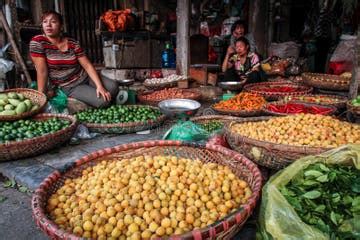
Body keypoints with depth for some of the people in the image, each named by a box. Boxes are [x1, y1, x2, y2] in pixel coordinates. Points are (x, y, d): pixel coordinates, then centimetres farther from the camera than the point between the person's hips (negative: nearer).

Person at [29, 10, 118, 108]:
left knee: (113, 87, -13)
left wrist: (99, 86, -19)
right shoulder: (37, 42, -11)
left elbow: (87, 66, -8)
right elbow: (42, 71, -15)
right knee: (102, 101, -22)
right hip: (69, 87, -3)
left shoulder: (73, 43, -3)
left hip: (86, 77, 4)